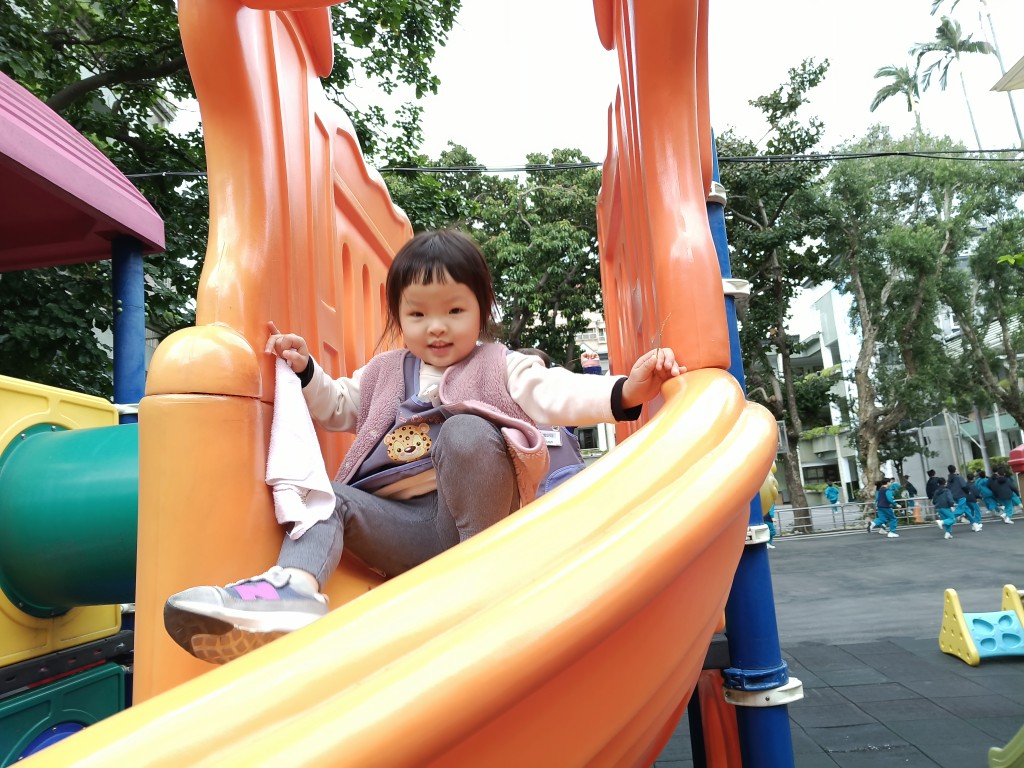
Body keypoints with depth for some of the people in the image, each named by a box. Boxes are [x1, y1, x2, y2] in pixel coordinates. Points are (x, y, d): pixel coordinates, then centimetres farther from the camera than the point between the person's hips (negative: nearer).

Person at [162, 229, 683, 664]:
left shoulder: (501, 367, 9)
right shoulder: (385, 372, 24)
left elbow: (559, 395, -6)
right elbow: (337, 407, 33)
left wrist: (624, 392, -24)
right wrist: (305, 370, 15)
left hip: (477, 521, -4)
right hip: (407, 533, 5)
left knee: (464, 431, -29)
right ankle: (294, 586, -42)